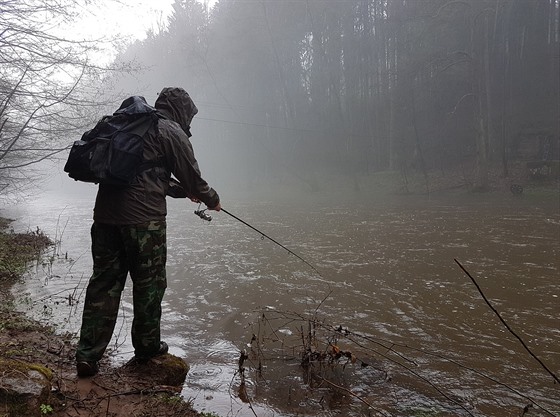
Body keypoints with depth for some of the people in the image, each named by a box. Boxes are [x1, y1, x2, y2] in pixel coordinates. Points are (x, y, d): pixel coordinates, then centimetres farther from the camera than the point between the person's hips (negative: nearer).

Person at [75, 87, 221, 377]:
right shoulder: (172, 132, -3)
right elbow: (192, 177, 0)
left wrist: (185, 192, 36)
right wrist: (212, 200, 20)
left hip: (105, 214, 7)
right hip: (143, 219, -7)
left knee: (103, 282, 10)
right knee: (149, 284, 9)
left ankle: (88, 356, 11)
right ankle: (147, 346, 25)